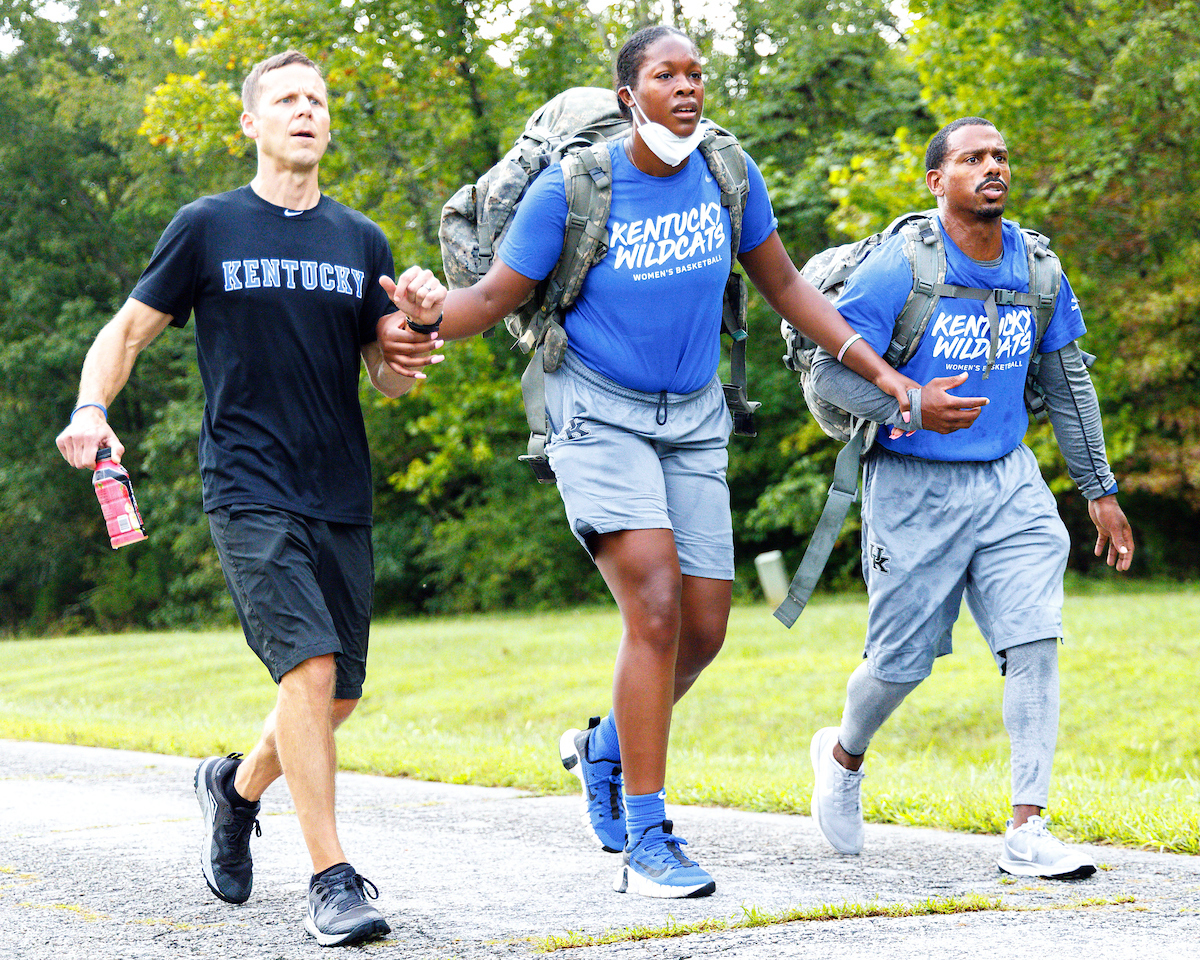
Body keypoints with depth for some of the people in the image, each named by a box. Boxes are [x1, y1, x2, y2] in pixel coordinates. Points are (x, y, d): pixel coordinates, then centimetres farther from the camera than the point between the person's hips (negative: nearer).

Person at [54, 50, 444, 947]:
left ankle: (236, 786, 38)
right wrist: (91, 410, -13)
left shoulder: (362, 242, 12)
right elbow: (126, 333, 6)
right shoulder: (208, 227, 2)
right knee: (309, 666, -20)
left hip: (342, 498, 5)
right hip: (249, 492, -4)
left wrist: (417, 328, -9)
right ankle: (333, 880, -14)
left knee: (339, 695, 8)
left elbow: (390, 378, 13)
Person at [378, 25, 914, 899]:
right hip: (600, 413, -5)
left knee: (703, 630, 3)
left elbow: (783, 284, 12)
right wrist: (408, 324, -27)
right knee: (654, 610, -19)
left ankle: (606, 752, 33)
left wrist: (878, 371, 10)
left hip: (693, 420, 5)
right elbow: (496, 296, -7)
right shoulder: (572, 189, -12)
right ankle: (648, 843, -13)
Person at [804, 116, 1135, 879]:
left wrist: (1101, 489, 14)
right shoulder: (900, 268, -14)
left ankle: (1027, 832, -9)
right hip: (914, 488, -4)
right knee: (903, 662, 4)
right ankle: (843, 755, 37)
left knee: (1035, 641, -11)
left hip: (1008, 480, 4)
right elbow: (830, 369, -13)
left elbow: (1069, 383, 13)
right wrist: (909, 407, -30)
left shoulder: (1034, 266, 3)